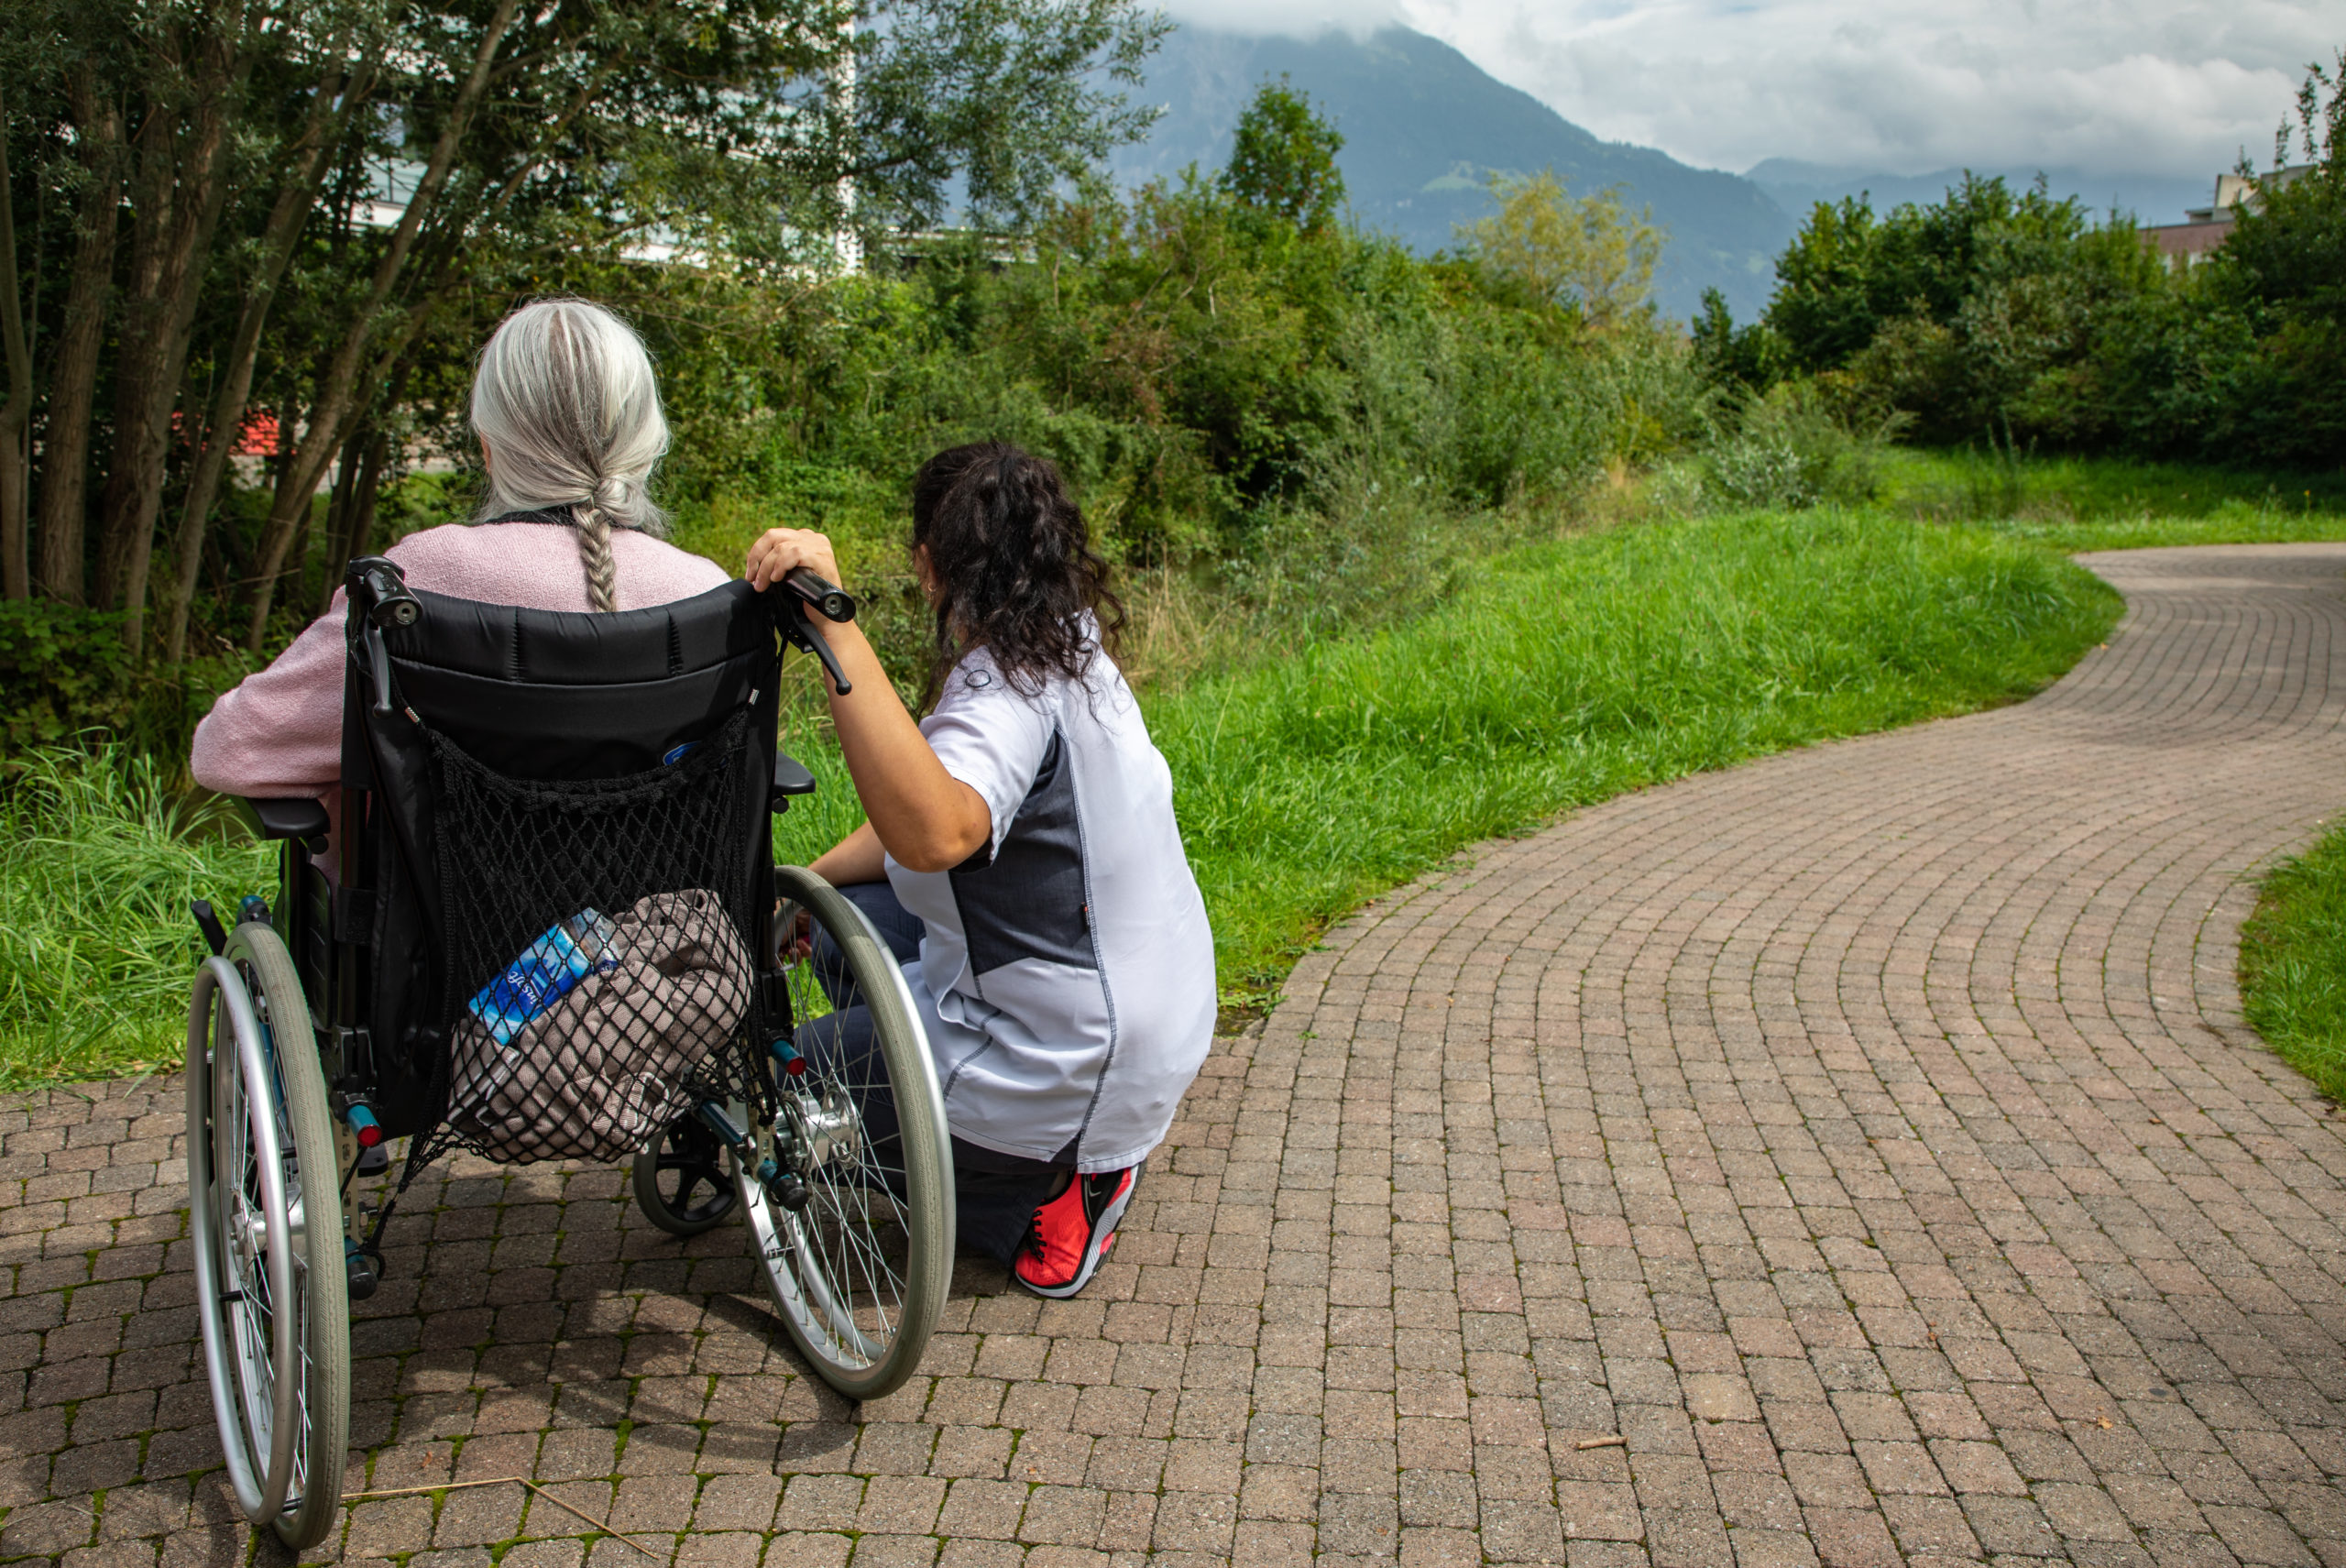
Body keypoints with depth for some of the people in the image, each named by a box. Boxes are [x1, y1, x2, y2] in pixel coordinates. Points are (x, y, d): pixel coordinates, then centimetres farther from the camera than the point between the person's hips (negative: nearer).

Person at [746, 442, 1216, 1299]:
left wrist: (834, 628, -49)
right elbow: (932, 803, 14)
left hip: (1073, 1062, -9)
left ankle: (1043, 1190, 4)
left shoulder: (1013, 695, -27)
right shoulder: (1065, 649, 3)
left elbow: (934, 832, -48)